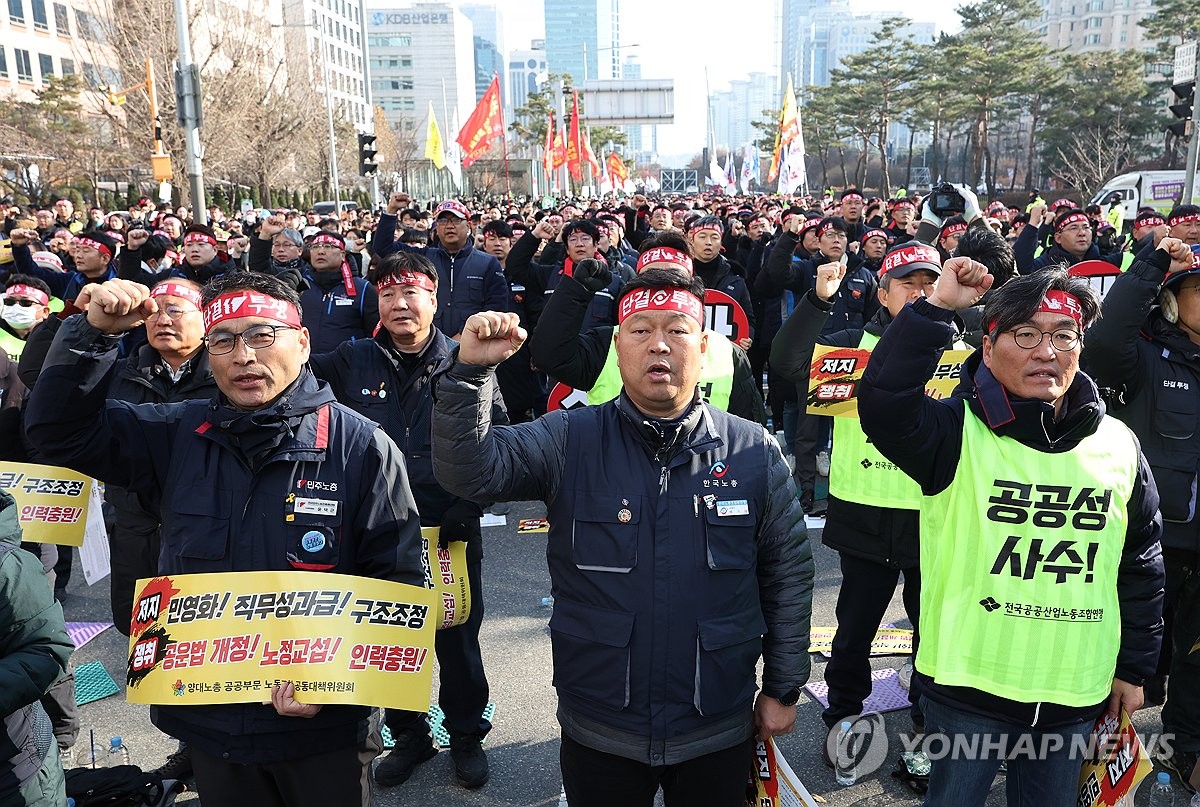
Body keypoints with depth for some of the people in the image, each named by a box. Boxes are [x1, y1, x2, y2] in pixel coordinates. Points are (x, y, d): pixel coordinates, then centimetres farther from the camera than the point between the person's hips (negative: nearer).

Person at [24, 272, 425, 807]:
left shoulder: (361, 446, -13)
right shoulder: (178, 435, 0)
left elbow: (398, 581, -12)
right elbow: (58, 429, 2)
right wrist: (94, 332, -13)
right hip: (208, 717, 4)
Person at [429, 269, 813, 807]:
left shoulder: (754, 451, -5)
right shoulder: (569, 441, -7)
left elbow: (788, 571, 2)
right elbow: (468, 471, -19)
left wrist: (782, 688, 5)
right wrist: (472, 371, -34)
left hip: (720, 734, 1)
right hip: (598, 733, 0)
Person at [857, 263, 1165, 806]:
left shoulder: (1118, 444, 0)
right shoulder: (958, 432, -13)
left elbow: (1142, 565, 9)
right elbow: (882, 404, -34)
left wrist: (1134, 667, 12)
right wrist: (938, 308, -32)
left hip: (1078, 694, 4)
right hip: (967, 686, -3)